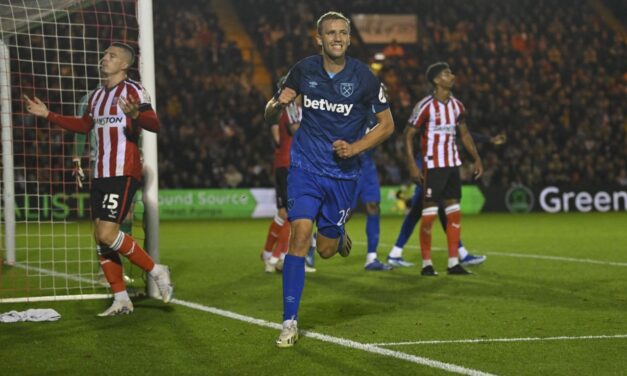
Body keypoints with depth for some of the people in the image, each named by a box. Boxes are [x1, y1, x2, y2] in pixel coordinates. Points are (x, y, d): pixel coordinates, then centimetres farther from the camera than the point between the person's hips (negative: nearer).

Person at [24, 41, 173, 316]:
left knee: (106, 233, -17)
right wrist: (48, 115, 29)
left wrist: (136, 115, -41)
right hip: (100, 174, 8)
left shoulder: (133, 91, -7)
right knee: (101, 237, 5)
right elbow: (84, 125, 32)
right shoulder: (97, 95, 16)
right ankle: (121, 300, 12)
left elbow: (154, 125, -20)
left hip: (123, 173, -8)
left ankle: (156, 272, -2)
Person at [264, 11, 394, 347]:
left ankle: (339, 236, 47)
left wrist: (355, 147, -15)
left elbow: (387, 124, 0)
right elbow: (271, 113, 8)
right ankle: (290, 323, -9)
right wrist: (277, 104, -17)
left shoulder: (364, 77, -9)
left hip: (343, 172, 0)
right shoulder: (303, 70, -4)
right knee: (300, 235, -16)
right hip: (305, 166, 0)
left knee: (326, 250, 6)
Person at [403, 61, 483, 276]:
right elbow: (409, 135, -9)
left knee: (454, 214, 5)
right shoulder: (426, 106, -12)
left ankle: (453, 263, 11)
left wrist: (476, 158, 14)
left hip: (452, 165, 7)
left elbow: (464, 133, 20)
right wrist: (412, 165, -15)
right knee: (429, 215, -4)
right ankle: (426, 264, 6)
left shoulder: (456, 105, 8)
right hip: (433, 166, -6)